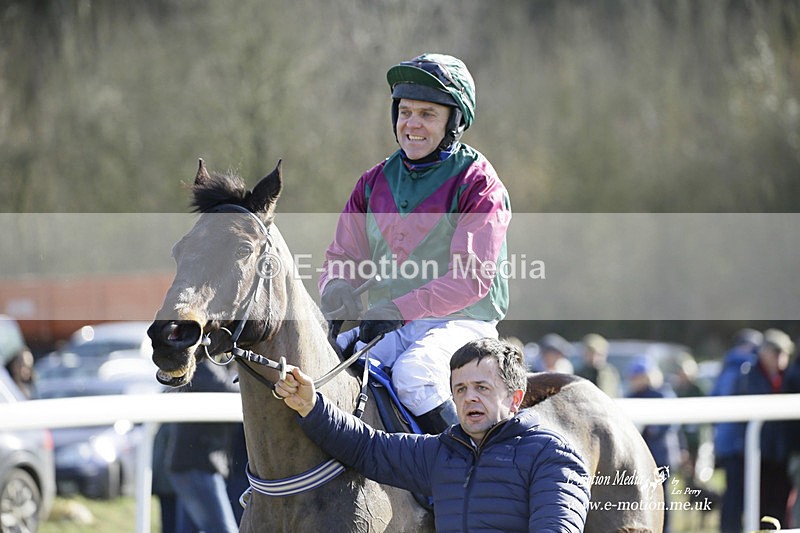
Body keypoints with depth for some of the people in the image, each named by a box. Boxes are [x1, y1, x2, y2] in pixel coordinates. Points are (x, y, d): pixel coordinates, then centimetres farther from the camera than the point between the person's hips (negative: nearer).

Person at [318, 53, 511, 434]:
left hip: (460, 323, -5)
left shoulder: (478, 184, -5)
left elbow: (472, 278, -14)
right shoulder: (375, 182, 13)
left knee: (412, 373, -34)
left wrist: (401, 308, -24)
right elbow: (343, 258, 15)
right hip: (387, 328, 5)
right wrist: (337, 293, -10)